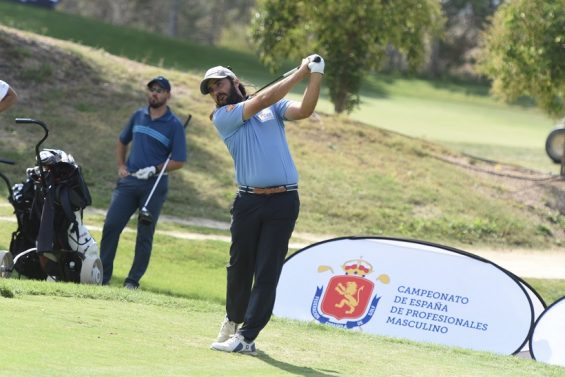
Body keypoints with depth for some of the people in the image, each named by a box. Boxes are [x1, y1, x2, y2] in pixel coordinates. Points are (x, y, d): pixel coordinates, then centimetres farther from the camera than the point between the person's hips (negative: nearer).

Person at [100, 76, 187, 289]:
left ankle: (133, 280, 8)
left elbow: (178, 161, -6)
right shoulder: (138, 116, 10)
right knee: (111, 225, -5)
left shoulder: (174, 125, -4)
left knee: (145, 235, 2)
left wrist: (154, 169, -16)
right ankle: (102, 275, 0)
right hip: (128, 182, 4)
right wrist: (120, 165, 11)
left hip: (154, 185, -4)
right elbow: (122, 141, 24)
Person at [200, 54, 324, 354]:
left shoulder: (275, 107, 12)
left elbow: (303, 110, -5)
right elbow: (261, 101, -8)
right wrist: (299, 73, -5)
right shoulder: (222, 117, 4)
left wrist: (316, 77, -18)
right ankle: (234, 319, 34)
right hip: (248, 201, 1)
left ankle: (246, 337, -8)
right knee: (240, 265, 11)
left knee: (267, 272, -6)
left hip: (283, 202, -1)